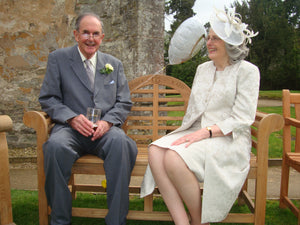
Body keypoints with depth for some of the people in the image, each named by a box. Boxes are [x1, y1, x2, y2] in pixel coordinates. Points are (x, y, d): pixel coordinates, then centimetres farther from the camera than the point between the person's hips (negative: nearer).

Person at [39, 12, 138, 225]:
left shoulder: (114, 64, 17)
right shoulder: (58, 58, 11)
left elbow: (124, 102, 13)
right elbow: (48, 98, 5)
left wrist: (107, 121, -8)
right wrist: (72, 118, -13)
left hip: (105, 128, 1)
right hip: (71, 128, -1)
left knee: (120, 142, -33)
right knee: (55, 146, -35)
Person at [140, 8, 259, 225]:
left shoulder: (247, 71, 0)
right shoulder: (203, 69, 19)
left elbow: (242, 119, -9)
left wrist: (206, 132, -20)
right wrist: (187, 134, 2)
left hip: (228, 139, -6)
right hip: (196, 133, 6)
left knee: (175, 158, -32)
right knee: (156, 151, -24)